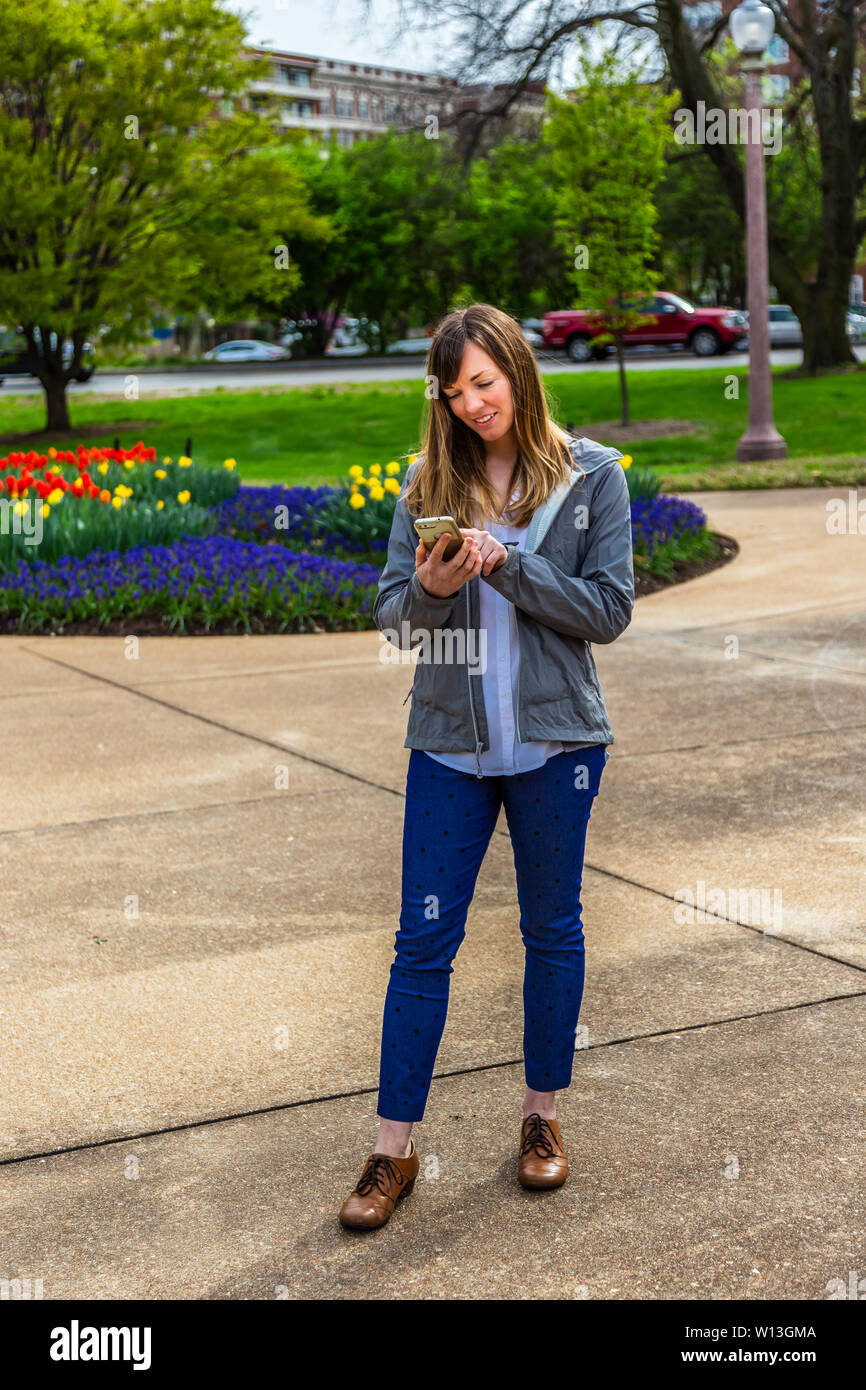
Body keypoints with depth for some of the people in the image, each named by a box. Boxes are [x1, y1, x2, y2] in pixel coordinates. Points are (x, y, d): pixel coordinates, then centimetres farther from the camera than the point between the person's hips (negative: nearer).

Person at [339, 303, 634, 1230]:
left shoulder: (591, 476, -2)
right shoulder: (428, 481, 3)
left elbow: (609, 610, -7)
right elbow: (391, 616, 2)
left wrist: (508, 564, -17)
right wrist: (430, 589, -20)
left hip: (554, 738, -1)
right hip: (449, 740, 1)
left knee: (552, 929, 12)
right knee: (423, 941, 3)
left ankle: (543, 1116, 30)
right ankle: (394, 1150, 11)